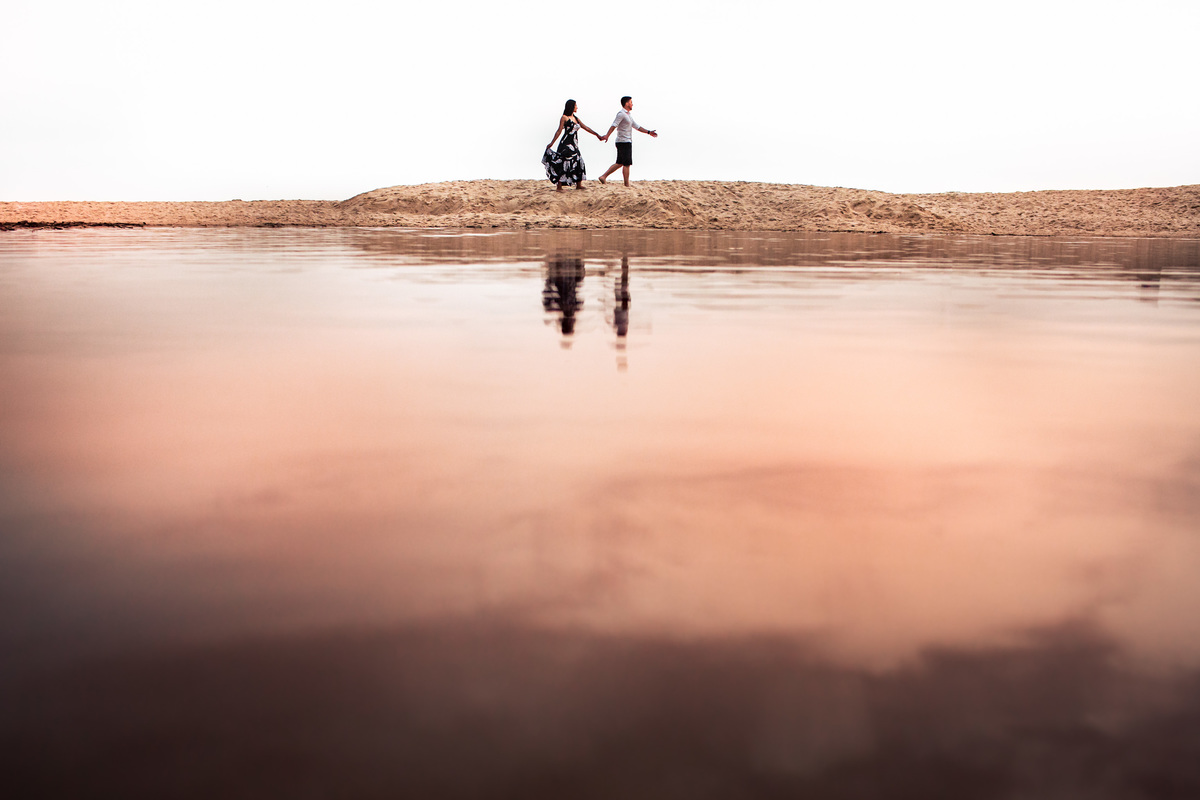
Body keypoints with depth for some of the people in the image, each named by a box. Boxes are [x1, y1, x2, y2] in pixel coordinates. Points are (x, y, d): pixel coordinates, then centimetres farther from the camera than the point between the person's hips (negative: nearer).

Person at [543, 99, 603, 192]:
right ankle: (558, 187, -7)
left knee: (579, 162, 7)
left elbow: (586, 128, 19)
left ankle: (578, 185, 16)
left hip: (574, 145, 8)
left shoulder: (576, 118, 16)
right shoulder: (564, 118, -4)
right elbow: (559, 131, -6)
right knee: (564, 164, -10)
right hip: (566, 145, -8)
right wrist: (552, 143, -11)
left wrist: (597, 135, 19)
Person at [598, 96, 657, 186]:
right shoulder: (621, 114, -10)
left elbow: (637, 126, 27)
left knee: (619, 163, 11)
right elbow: (614, 125, -22)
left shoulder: (628, 115, 22)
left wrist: (649, 132, 26)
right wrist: (607, 136, -34)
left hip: (627, 142, 10)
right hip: (624, 142, -10)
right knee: (627, 164, -6)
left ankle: (603, 176, 10)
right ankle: (627, 185, -2)